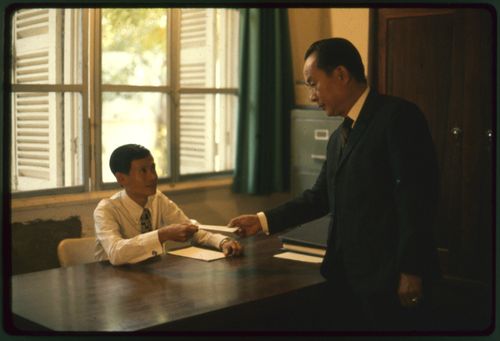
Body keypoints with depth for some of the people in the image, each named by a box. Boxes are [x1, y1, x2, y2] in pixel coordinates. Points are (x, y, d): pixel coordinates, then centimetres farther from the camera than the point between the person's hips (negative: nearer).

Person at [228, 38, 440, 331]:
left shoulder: (398, 116, -10)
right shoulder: (339, 138, 16)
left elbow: (417, 195, -16)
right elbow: (320, 196, 20)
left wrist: (411, 271, -19)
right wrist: (263, 221, 15)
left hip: (390, 277, -8)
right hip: (347, 275, 8)